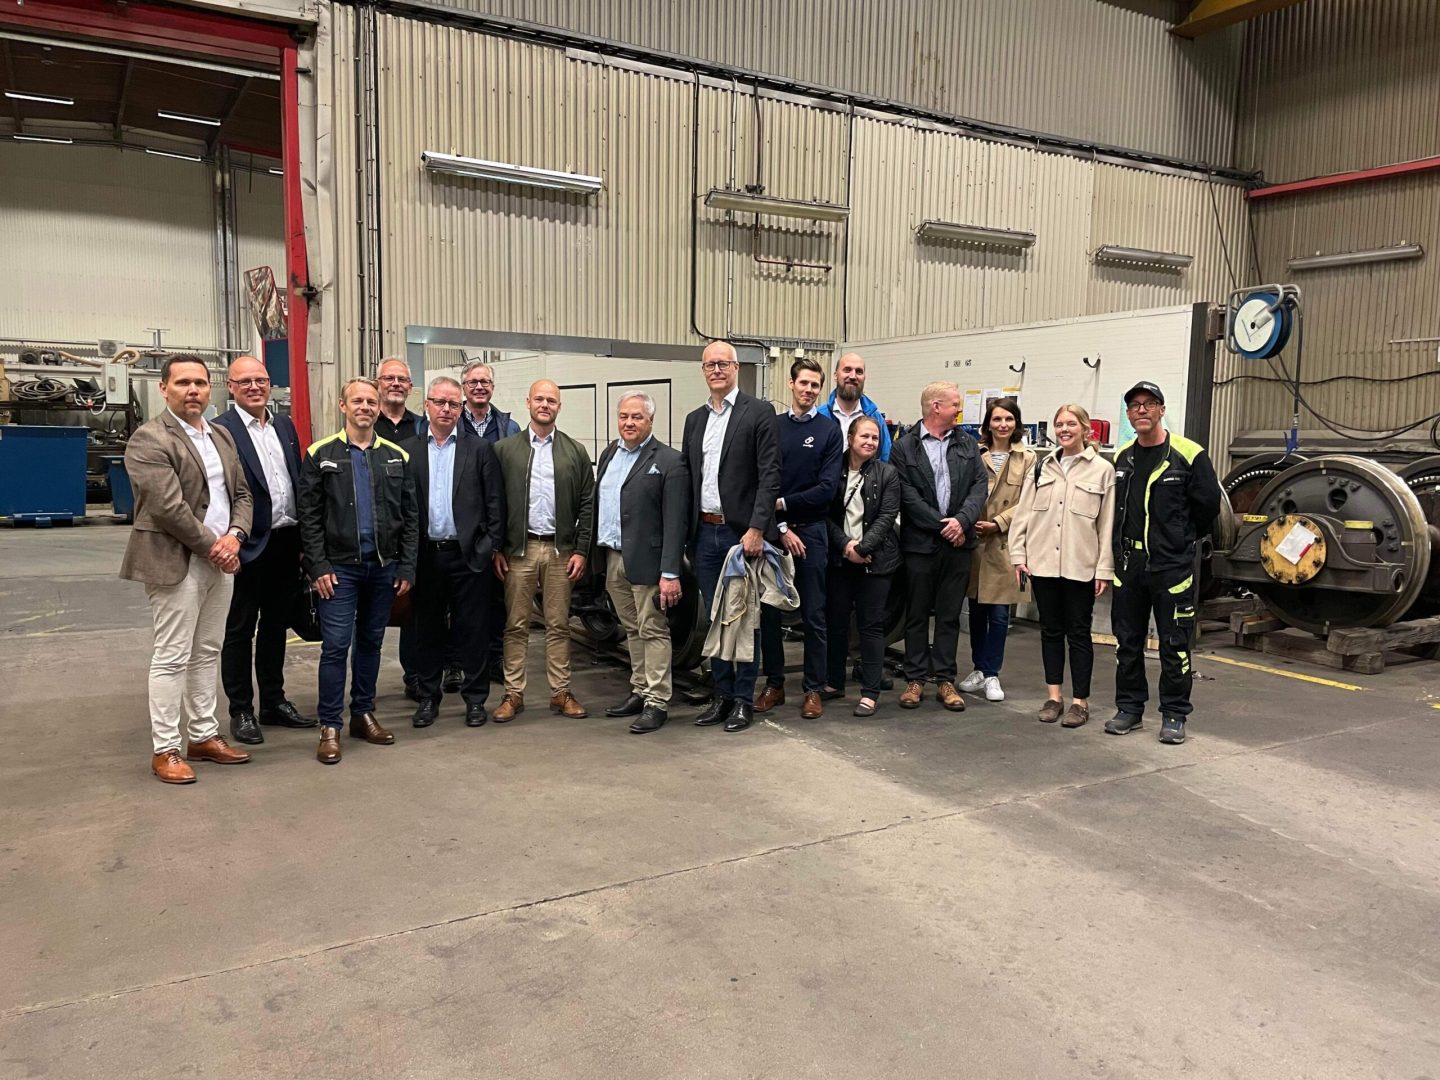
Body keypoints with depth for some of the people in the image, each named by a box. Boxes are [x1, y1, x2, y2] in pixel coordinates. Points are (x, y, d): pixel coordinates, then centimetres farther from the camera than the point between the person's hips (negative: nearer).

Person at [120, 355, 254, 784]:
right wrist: (211, 545, -12)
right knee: (172, 657, -1)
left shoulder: (221, 436, 13)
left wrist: (234, 535, -4)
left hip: (221, 561, 7)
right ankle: (165, 750, 8)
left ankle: (204, 736, 23)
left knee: (207, 653, 13)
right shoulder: (149, 439, -10)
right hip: (176, 563, -7)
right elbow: (168, 507, -18)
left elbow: (241, 493, 14)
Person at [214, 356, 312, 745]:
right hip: (249, 545, -6)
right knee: (240, 630, 7)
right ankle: (241, 711, 17)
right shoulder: (221, 430, -10)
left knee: (276, 626, 16)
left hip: (287, 542, 6)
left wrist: (304, 537, 9)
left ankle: (274, 702, 28)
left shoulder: (284, 425, 12)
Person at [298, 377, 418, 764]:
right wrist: (318, 566, -9)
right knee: (336, 645, -4)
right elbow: (309, 516, -3)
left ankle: (363, 714, 24)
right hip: (339, 567, -3)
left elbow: (410, 516, 7)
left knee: (371, 642, 12)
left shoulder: (397, 457, 7)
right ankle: (330, 726, 5)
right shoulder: (320, 455, 0)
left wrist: (407, 568, 1)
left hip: (384, 565, 3)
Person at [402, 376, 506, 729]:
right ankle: (428, 696, 23)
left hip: (469, 554, -1)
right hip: (426, 555, 1)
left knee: (473, 629, 5)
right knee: (428, 629, 11)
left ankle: (475, 697, 16)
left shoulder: (479, 449, 3)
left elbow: (495, 503, 1)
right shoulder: (407, 450, 5)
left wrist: (491, 546, -4)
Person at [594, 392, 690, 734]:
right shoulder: (610, 453, 12)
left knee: (653, 631, -1)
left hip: (645, 560, -7)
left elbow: (675, 523, -15)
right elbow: (598, 503, 14)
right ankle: (640, 691, 27)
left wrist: (670, 573, -19)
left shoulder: (669, 462, -11)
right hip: (612, 558, 7)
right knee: (632, 629, 16)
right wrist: (595, 551, 9)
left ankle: (657, 702, 6)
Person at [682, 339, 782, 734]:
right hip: (704, 534, 6)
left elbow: (770, 476, -11)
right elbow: (688, 479, 14)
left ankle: (744, 699, 14)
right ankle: (722, 695, 23)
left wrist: (756, 529, -18)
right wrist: (688, 534, 8)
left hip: (742, 533, -5)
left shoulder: (759, 413, -5)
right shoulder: (694, 420, 14)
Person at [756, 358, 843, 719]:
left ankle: (814, 688, 13)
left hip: (811, 530, -2)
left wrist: (783, 503, -10)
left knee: (813, 615, 3)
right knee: (769, 611, 6)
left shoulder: (829, 431, 1)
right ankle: (774, 685, 18)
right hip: (773, 529, 2)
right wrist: (782, 527, -9)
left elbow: (827, 489, -7)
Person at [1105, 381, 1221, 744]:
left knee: (1174, 644, 2)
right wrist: (1125, 545, 13)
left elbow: (1208, 505, -2)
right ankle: (1129, 708, 22)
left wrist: (1182, 541, 7)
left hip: (1172, 565, -5)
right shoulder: (1122, 457, 9)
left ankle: (1174, 715, 13)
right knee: (1127, 641, 11)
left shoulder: (1188, 455, -8)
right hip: (1128, 564, 5)